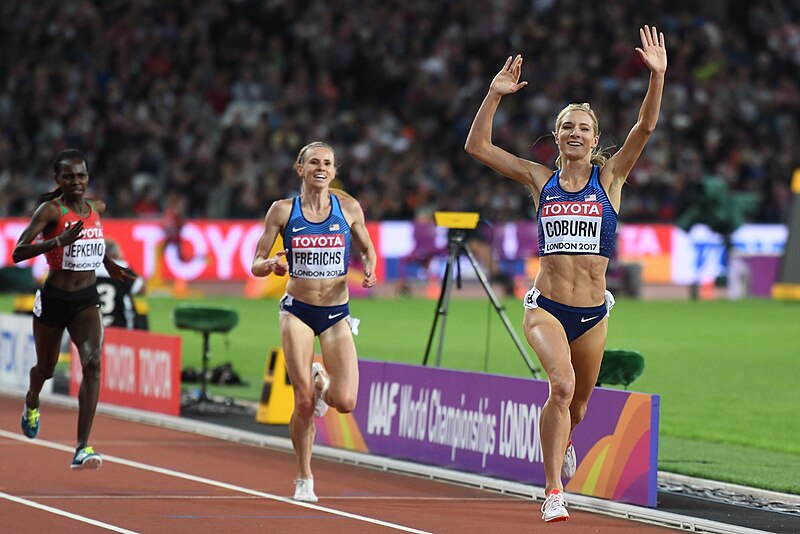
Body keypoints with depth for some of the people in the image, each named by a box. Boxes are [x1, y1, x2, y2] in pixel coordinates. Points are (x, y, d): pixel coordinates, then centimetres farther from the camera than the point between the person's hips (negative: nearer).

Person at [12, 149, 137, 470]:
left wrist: (109, 265, 20)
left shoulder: (97, 208, 3)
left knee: (92, 363, -20)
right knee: (46, 368, 17)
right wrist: (57, 241, -38)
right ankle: (31, 404, 57)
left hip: (86, 299, 3)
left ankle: (82, 449, -24)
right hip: (53, 298, -3)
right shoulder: (50, 210, -14)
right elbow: (18, 253, -25)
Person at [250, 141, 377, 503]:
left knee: (345, 402, -12)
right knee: (304, 402, -8)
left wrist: (369, 269, -7)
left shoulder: (348, 208, 0)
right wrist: (271, 264, -21)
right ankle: (304, 480, 12)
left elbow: (366, 248, 15)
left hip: (337, 313, 1)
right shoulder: (283, 210, -2)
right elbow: (256, 265, 2)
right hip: (298, 310, -1)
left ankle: (321, 382, 25)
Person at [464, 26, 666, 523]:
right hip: (546, 307, -2)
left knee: (578, 402, 16)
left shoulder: (610, 178, 3)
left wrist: (657, 76, -20)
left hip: (594, 311, 2)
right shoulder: (541, 179, 5)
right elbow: (477, 146, 4)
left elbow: (645, 128, -9)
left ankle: (563, 442, 53)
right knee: (562, 384, -25)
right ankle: (554, 492, -22)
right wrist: (495, 94, -5)